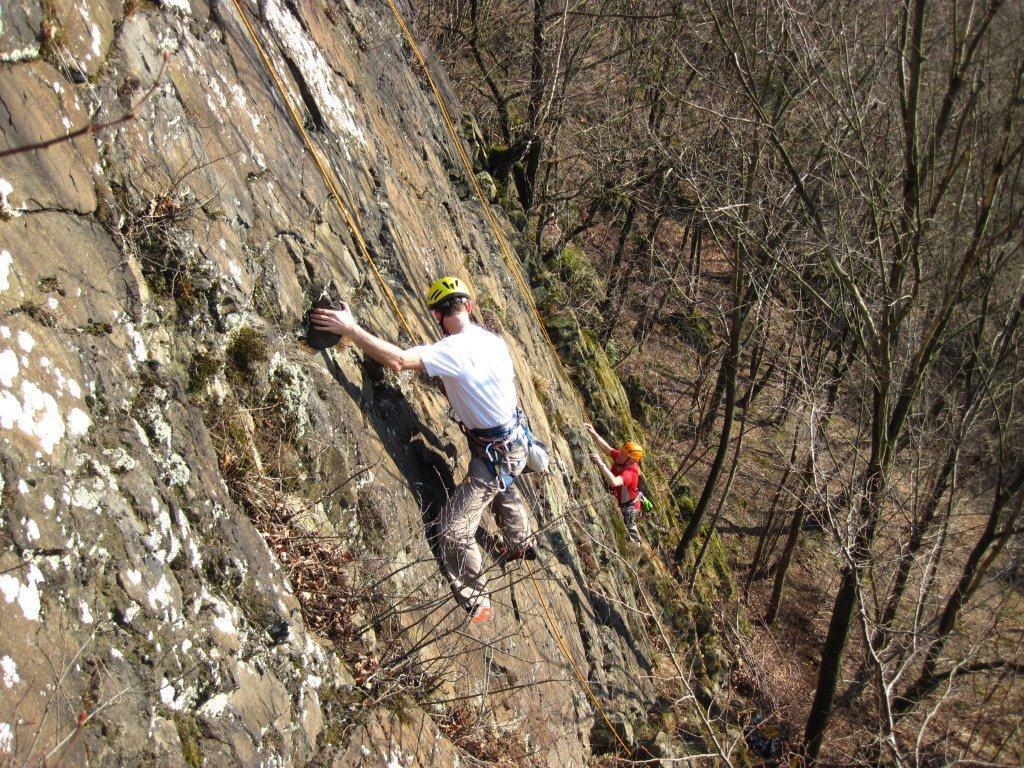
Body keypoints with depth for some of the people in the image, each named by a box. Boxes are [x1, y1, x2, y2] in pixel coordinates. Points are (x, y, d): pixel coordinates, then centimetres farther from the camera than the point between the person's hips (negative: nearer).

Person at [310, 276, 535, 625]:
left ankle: (477, 606, 9)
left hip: (493, 453, -9)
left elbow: (398, 360, -39)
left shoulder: (457, 349, -28)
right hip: (516, 439, 9)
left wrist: (350, 329, -35)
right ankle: (522, 544, 62)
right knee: (503, 489, 38)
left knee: (454, 529, -2)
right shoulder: (494, 340, -3)